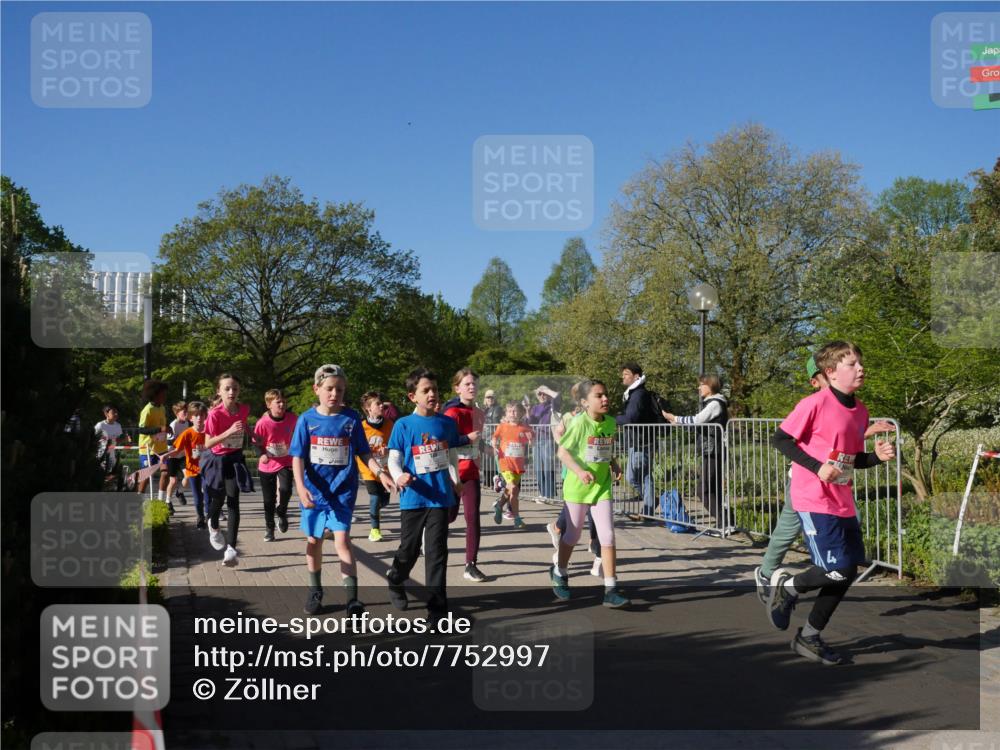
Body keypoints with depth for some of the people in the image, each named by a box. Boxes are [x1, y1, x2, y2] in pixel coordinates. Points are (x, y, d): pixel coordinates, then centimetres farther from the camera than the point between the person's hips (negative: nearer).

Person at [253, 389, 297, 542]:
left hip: (286, 463, 1)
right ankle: (269, 528, 28)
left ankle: (281, 513, 10)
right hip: (267, 465, -1)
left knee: (285, 490, -22)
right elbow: (256, 443, -7)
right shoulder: (263, 423, -17)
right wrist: (261, 455, -25)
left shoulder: (292, 419, -9)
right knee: (269, 500, 9)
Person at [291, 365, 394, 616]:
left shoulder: (351, 418, -3)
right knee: (313, 541, 13)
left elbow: (364, 453, 2)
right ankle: (315, 592, 31)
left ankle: (352, 598, -10)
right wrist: (301, 487, -17)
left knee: (342, 540, -12)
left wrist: (381, 473, -14)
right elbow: (298, 457, -4)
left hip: (343, 489, -2)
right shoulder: (307, 419, -3)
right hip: (314, 490, 2)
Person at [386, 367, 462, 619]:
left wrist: (455, 481, 19)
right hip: (413, 497, -1)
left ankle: (437, 604, 8)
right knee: (409, 548, 12)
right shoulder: (404, 425, -4)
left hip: (441, 496, 1)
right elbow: (393, 458, -5)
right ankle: (395, 583, 41)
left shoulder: (447, 423, 4)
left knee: (437, 550, 2)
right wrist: (399, 476, -24)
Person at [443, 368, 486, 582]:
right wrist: (468, 438, -24)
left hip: (471, 471, 5)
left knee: (473, 517, -2)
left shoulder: (478, 412, 8)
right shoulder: (453, 412, -15)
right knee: (450, 515, 6)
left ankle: (471, 565, 3)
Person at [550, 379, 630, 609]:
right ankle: (559, 573, 37)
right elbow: (562, 451, -13)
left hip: (602, 486, 4)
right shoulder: (579, 423, -16)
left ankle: (610, 590, -1)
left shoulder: (610, 423, 1)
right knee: (573, 535, 11)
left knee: (607, 536, -5)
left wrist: (614, 465, -1)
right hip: (578, 486, -4)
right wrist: (580, 471, -26)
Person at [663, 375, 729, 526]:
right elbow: (699, 421, 18)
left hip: (712, 452, -10)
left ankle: (723, 523, -11)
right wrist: (678, 422, 12)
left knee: (703, 489, -11)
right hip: (710, 452, 10)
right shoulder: (710, 403, 18)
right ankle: (721, 524, 15)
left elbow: (697, 420, -20)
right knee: (713, 489, 12)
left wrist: (675, 418, -13)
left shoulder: (715, 404, -12)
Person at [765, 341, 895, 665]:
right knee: (838, 570, -14)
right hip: (814, 501, -8)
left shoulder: (860, 411, 10)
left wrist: (877, 456, -1)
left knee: (847, 572, 9)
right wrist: (817, 467, -20)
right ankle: (786, 585, 14)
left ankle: (809, 637, 23)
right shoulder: (815, 403, -14)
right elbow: (781, 438, -12)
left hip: (843, 503, 8)